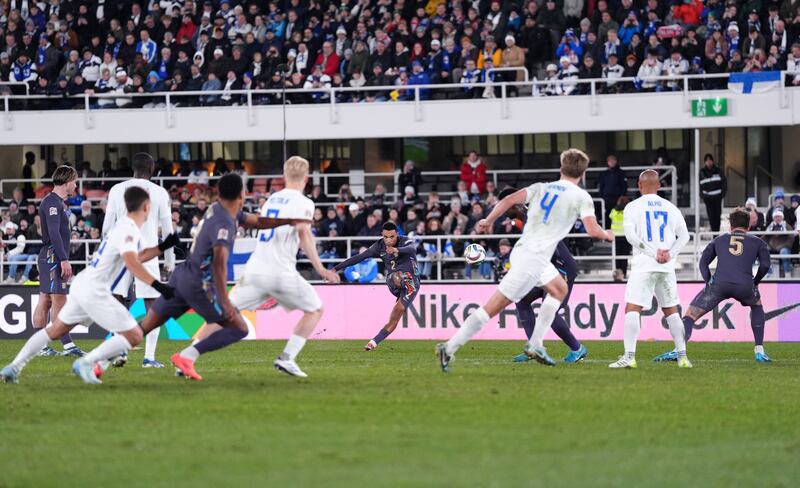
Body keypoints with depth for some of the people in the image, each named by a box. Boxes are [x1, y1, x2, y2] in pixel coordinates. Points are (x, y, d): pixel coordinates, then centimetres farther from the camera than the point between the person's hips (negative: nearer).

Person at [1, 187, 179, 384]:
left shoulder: (123, 226, 14)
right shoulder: (129, 230, -16)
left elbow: (136, 257, 29)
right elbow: (131, 263, -32)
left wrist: (162, 247, 25)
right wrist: (157, 285, -38)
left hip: (82, 285, 10)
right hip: (94, 292, -10)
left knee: (55, 331, 22)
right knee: (134, 335, -8)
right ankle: (85, 363, -9)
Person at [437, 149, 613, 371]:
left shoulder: (541, 188, 13)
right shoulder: (581, 197, -2)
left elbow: (509, 200, 0)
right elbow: (593, 230, -9)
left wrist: (489, 220, 6)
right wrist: (607, 234, 11)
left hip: (522, 251, 7)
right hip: (532, 259, -7)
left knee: (559, 289, 26)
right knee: (493, 306, -8)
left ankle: (535, 344, 20)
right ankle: (449, 348, -11)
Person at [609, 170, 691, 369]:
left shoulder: (633, 207, 1)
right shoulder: (670, 207, 11)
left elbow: (631, 235, -9)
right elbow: (684, 235, 7)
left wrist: (654, 253, -9)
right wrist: (671, 253, -1)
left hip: (644, 264, -4)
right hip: (667, 267, 4)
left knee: (632, 309, -6)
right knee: (671, 310, 14)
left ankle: (629, 356, -19)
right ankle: (682, 356, 12)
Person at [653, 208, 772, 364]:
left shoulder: (719, 240, 27)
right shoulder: (757, 242, 23)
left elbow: (703, 262, 17)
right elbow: (765, 265, 10)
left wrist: (709, 283, 17)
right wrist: (755, 283, 23)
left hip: (719, 284, -1)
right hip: (744, 286, 1)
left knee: (690, 316, 4)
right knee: (757, 306, 33)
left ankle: (678, 350, -19)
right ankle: (759, 351, 25)